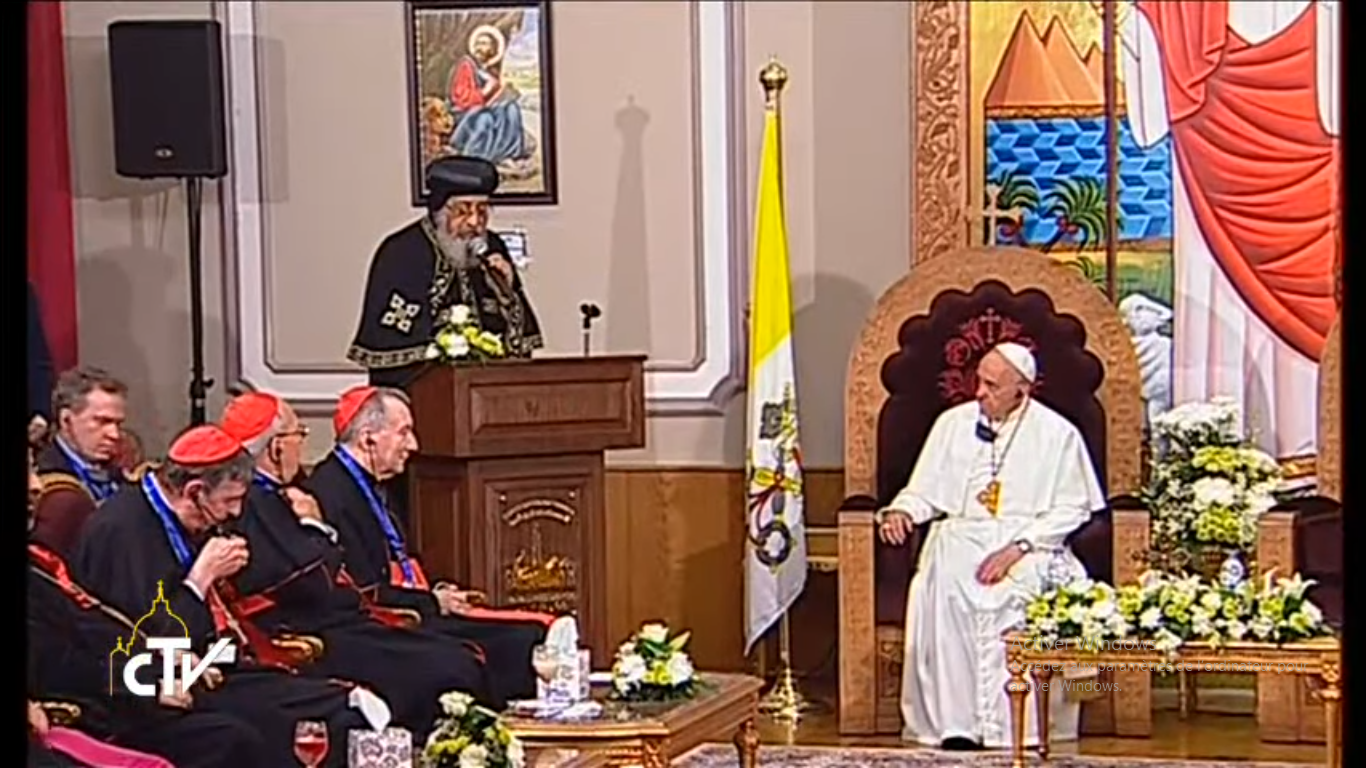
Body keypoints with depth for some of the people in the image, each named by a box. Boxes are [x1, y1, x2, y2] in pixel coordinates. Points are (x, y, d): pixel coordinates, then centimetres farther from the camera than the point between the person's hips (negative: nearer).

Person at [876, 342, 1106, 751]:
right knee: (943, 585, -32)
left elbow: (1070, 510, -2)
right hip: (960, 536, 2)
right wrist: (901, 510, -9)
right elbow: (925, 491, 15)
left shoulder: (1057, 434, 2)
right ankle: (954, 723, -30)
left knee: (1023, 590, -36)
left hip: (1029, 542, -2)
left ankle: (1016, 724, -30)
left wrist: (1018, 548, -15)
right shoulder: (953, 423, 12)